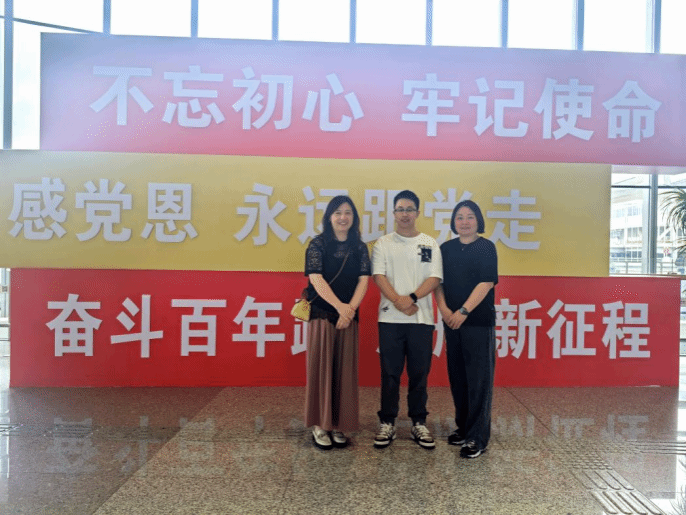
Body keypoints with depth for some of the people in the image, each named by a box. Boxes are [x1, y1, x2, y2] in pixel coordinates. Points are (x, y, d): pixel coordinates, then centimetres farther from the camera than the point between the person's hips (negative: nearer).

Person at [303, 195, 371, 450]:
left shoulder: (359, 247, 7)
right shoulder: (318, 244, -2)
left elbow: (363, 280, 0)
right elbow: (316, 278, -12)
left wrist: (350, 309, -14)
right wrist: (339, 306, -22)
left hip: (349, 316, 3)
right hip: (321, 313, -3)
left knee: (345, 370, 6)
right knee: (321, 368, 2)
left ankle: (338, 425, 18)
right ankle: (320, 426, 13)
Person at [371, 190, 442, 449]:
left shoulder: (430, 244, 8)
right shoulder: (383, 243, 7)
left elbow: (434, 278, -1)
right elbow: (379, 276, -3)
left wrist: (412, 298, -16)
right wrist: (398, 301, -18)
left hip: (422, 318, 1)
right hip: (390, 318, 0)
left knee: (419, 373, 7)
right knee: (390, 373, 4)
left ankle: (419, 423, 20)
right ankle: (387, 423, 15)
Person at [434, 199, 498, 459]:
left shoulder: (486, 248, -3)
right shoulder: (446, 249, 10)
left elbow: (486, 283, -11)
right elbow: (438, 281, 8)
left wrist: (463, 311, -17)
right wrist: (444, 309, -7)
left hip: (479, 322, -5)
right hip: (452, 321, 5)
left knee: (479, 378, -2)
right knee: (457, 376, 12)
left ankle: (477, 437, 6)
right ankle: (463, 426, 27)